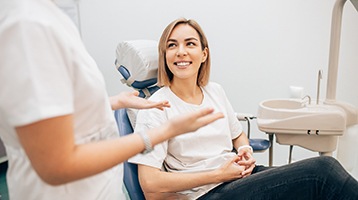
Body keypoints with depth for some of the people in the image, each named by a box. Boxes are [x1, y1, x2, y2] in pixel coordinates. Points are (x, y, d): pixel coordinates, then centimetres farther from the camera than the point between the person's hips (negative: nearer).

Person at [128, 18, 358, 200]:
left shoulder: (215, 91, 8)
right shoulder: (155, 109, -10)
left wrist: (245, 151, -1)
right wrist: (218, 174, -14)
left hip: (239, 176, 6)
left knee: (325, 167, -17)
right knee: (322, 170, -21)